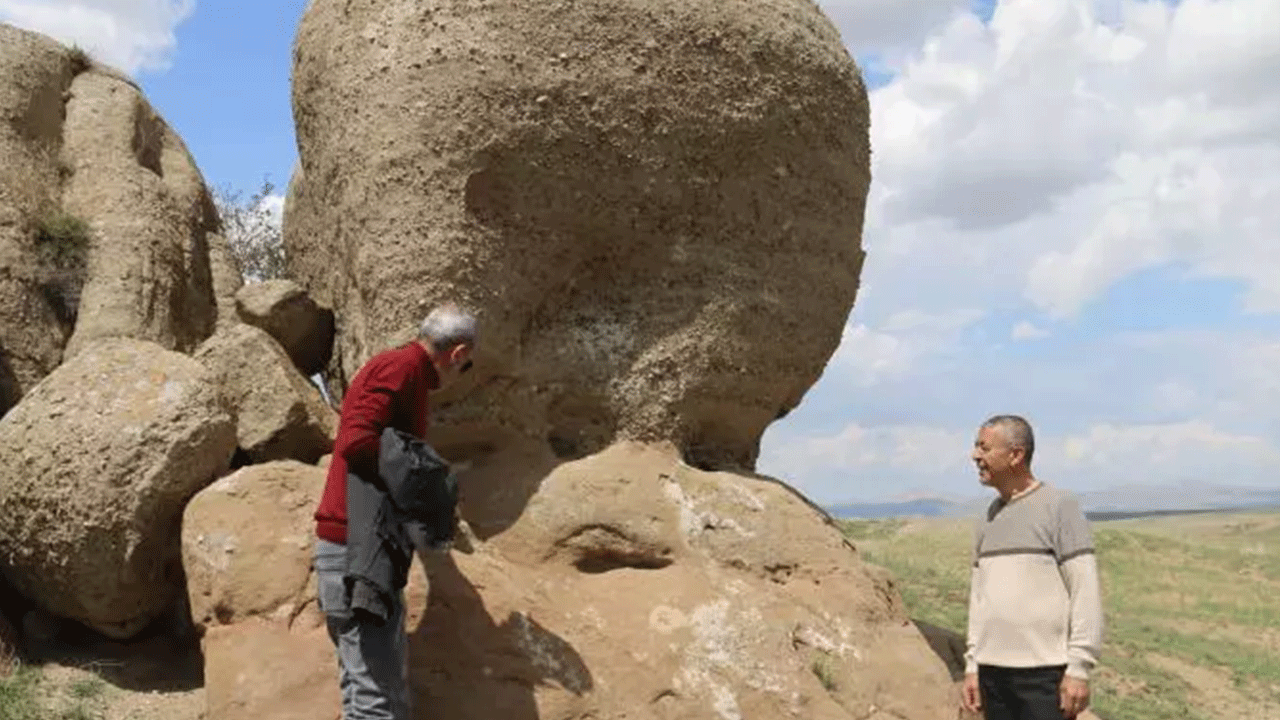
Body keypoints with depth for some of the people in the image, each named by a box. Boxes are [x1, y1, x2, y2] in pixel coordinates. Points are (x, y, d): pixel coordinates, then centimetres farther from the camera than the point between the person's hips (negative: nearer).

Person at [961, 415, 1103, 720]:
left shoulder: (1059, 506, -6)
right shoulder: (987, 520, 14)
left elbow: (1085, 591, -10)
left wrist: (1079, 667, -14)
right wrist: (972, 665, 13)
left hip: (1046, 671, -6)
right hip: (993, 671, 7)